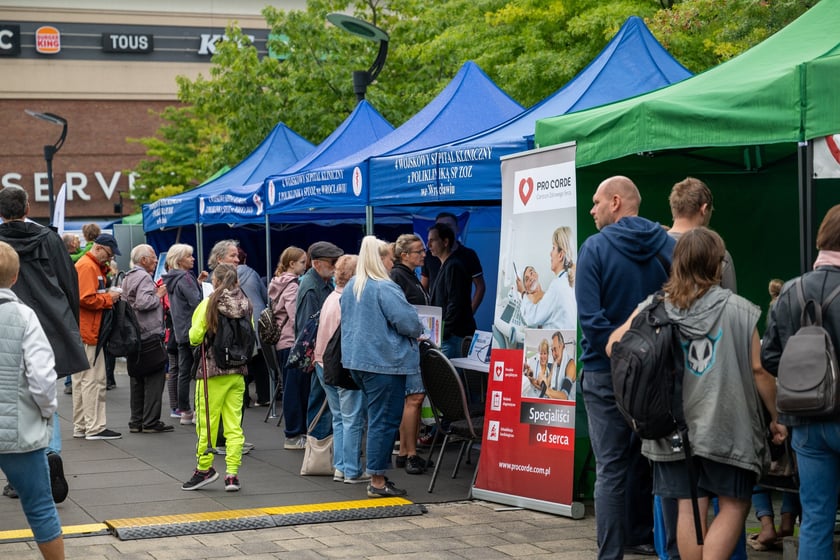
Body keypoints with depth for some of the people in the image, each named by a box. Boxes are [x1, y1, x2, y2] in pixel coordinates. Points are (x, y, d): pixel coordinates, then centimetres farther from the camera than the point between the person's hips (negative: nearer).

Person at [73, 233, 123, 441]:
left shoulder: (94, 266, 20)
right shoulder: (87, 266, -13)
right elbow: (86, 299, -22)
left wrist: (108, 295, 5)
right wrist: (109, 298, -10)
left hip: (86, 332, 11)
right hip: (87, 332, -11)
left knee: (81, 380, 12)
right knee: (93, 379, -7)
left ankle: (81, 427, 18)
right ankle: (95, 428, -5)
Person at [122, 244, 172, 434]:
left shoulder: (127, 278, 17)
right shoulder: (144, 278, -13)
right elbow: (143, 302, -25)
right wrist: (159, 295, -8)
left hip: (134, 337, 9)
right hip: (150, 336, -9)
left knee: (137, 379, 12)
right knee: (154, 378, -5)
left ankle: (136, 422, 15)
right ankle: (151, 422, -5)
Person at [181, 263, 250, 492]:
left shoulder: (208, 305, -11)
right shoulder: (245, 305, 2)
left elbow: (195, 337, -11)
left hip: (212, 371, -4)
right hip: (238, 372, 4)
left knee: (206, 422, 7)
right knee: (234, 425, 5)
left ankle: (204, 469, 14)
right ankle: (232, 474, 3)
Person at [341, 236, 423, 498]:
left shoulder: (350, 287, 9)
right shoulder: (385, 289, -18)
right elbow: (408, 321, -20)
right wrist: (418, 331, 3)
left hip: (357, 360, 9)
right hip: (384, 361, -9)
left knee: (376, 418, 16)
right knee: (384, 421, -2)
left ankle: (377, 475, 20)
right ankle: (377, 481, 2)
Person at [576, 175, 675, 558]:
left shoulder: (595, 248, -10)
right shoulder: (666, 244, 1)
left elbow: (590, 317, -19)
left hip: (606, 373, -4)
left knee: (610, 468, 0)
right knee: (645, 458, 18)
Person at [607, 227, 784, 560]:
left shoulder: (654, 306, 0)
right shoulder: (738, 310, -7)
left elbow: (614, 345, -2)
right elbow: (758, 370, -6)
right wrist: (777, 419, 7)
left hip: (673, 428, 3)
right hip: (725, 427, -3)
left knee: (689, 509, 7)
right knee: (734, 504, 9)